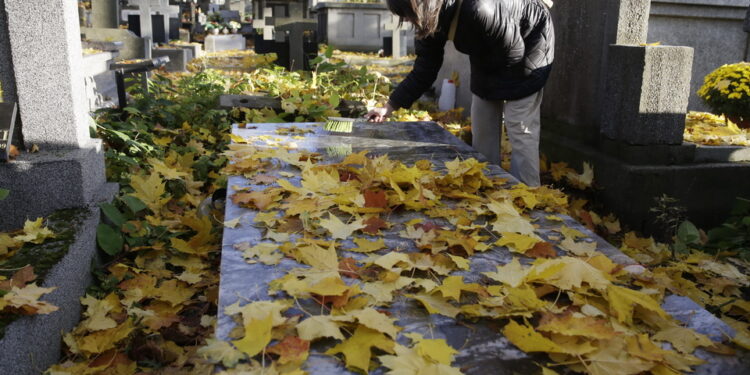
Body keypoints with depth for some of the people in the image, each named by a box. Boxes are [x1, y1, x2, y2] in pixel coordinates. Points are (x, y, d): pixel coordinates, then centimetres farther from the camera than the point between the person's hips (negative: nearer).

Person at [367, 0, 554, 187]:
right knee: (482, 130, 9)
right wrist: (390, 107, -10)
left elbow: (513, 56, -28)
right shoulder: (433, 20, -17)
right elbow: (424, 69, -9)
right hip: (490, 55, 8)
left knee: (520, 131, -10)